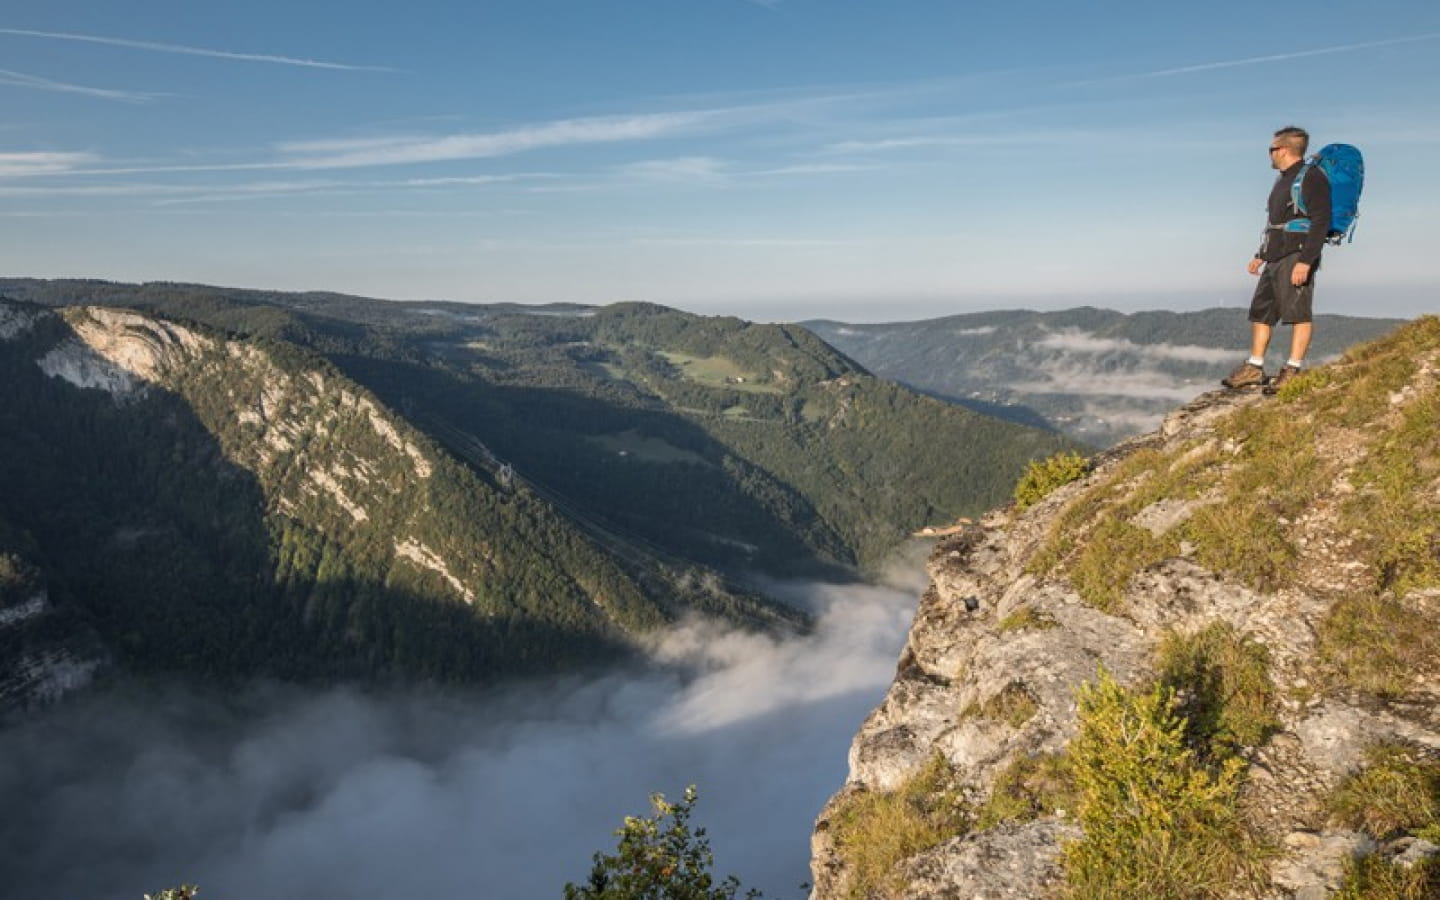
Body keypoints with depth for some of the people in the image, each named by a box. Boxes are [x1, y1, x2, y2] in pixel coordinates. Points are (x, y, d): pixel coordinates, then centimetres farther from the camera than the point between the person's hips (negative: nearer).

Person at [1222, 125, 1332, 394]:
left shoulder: (1311, 177, -9)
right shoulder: (1283, 180, 20)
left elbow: (1321, 222, -16)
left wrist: (1305, 261, -24)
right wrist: (1261, 255, 26)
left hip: (1297, 258, -10)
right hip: (1275, 258, 10)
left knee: (1298, 312, -9)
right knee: (1261, 311, 10)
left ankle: (1293, 371, -10)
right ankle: (1254, 368, 16)